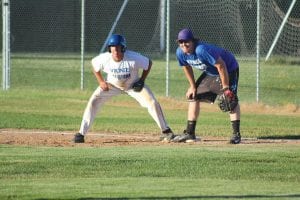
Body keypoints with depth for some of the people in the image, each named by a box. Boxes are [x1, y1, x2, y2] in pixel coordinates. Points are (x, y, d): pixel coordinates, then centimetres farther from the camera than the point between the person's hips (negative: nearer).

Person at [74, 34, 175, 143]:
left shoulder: (134, 58, -33)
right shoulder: (104, 59, -28)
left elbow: (149, 63, -15)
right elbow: (94, 64, -5)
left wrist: (142, 80, -19)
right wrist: (101, 81, -11)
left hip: (133, 85, -1)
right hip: (112, 85, 1)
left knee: (153, 103, -13)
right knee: (93, 101, -15)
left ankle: (166, 131, 3)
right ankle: (81, 133, -9)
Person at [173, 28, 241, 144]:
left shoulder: (202, 50, -37)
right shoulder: (180, 52, -14)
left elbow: (221, 66, -34)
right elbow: (187, 67, 7)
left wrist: (225, 87, -29)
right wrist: (192, 86, 7)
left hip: (228, 69, -8)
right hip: (209, 73, 8)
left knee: (230, 99, -22)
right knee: (193, 96, 5)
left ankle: (236, 134, -21)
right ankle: (189, 133, 12)